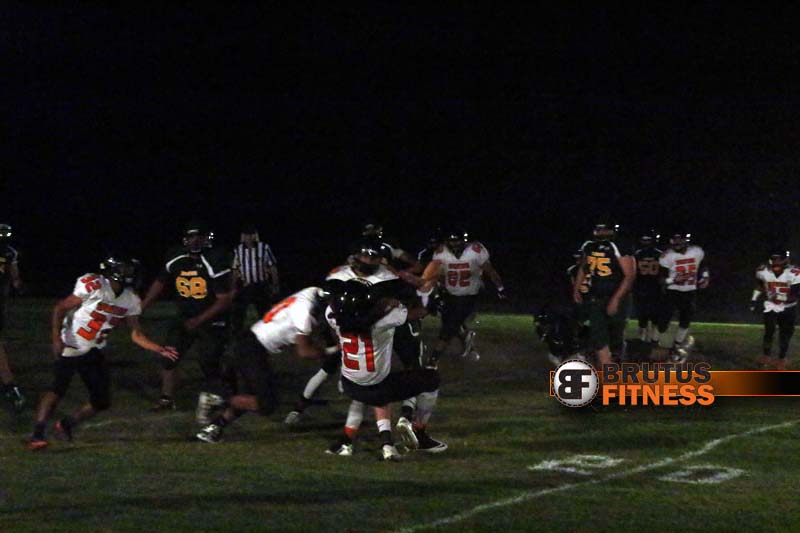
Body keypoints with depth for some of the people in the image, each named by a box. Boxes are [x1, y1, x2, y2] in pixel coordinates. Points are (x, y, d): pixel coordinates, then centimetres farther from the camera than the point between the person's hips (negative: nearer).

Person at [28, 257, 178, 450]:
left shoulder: (131, 301, 0)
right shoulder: (93, 286, -20)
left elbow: (136, 334, 6)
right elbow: (60, 308, -14)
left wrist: (159, 349, -7)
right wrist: (57, 338, -23)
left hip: (93, 353, 7)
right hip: (70, 348, -7)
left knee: (102, 401, 5)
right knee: (59, 388, -23)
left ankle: (67, 424, 25)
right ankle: (37, 434, -21)